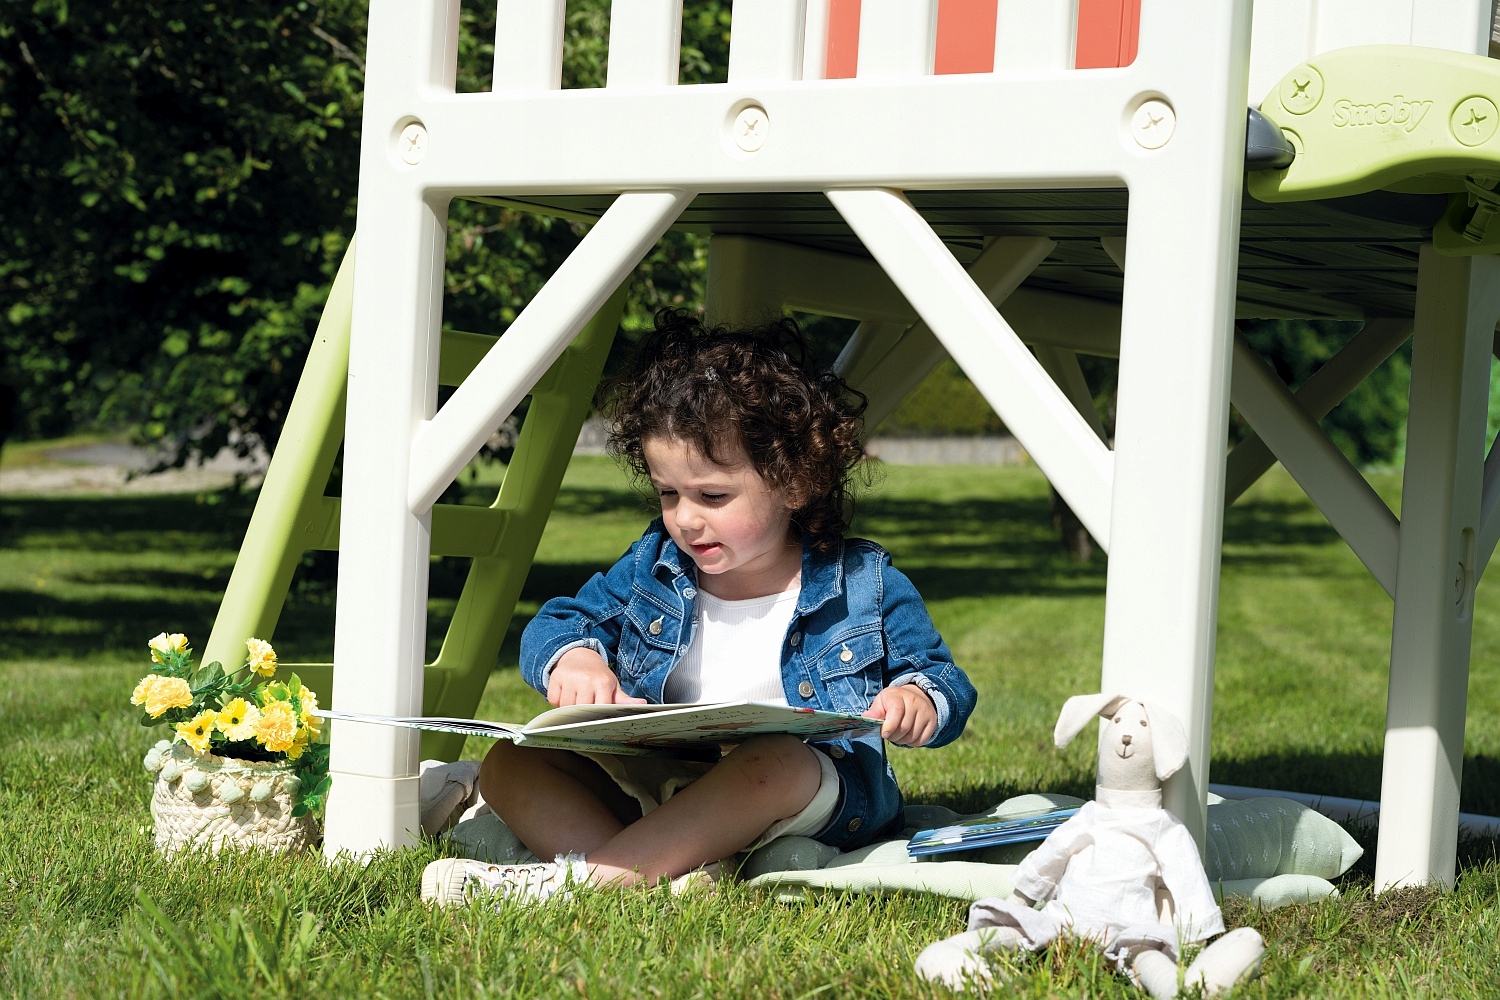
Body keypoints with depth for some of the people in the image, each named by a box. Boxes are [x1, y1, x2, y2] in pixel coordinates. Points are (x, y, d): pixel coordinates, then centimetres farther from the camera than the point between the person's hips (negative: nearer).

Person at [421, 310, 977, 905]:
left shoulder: (862, 585, 2)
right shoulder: (652, 567, 13)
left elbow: (944, 679, 7)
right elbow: (557, 622, 15)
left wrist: (918, 699, -19)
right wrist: (573, 656, -11)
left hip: (809, 803, -4)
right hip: (652, 786, 5)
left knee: (777, 764, -40)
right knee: (510, 764, -14)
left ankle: (573, 879, -41)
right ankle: (671, 873, -40)